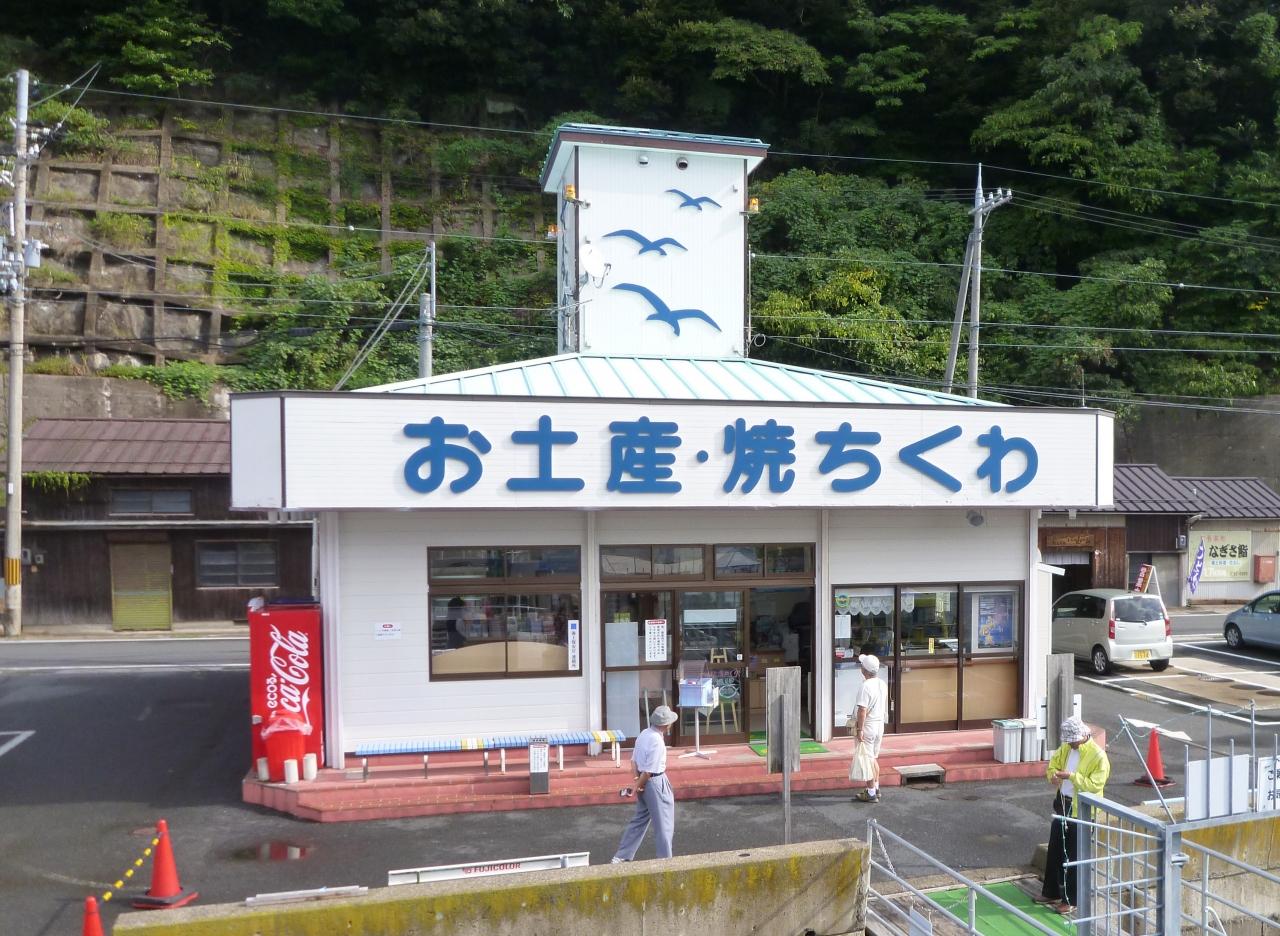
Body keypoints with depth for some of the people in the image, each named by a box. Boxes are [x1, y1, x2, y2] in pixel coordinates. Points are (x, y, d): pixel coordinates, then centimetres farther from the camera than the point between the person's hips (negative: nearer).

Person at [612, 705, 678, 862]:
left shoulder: (644, 734, 4)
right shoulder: (657, 741, -24)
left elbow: (634, 760, 8)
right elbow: (649, 771, -22)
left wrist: (638, 779, -2)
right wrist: (637, 786, -10)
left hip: (645, 782, 9)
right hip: (656, 783, -9)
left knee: (640, 819, 19)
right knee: (664, 824, 5)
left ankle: (622, 856, 24)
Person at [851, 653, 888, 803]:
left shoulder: (866, 686, -22)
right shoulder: (882, 684, 5)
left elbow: (862, 710, -24)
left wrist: (859, 729, -19)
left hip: (867, 726, -8)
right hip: (880, 725, 8)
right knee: (874, 758, 20)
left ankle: (871, 794, 4)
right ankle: (875, 788, 28)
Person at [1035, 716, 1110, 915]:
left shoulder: (1098, 756, -19)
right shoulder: (1066, 748, 3)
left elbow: (1095, 785, -22)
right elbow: (1053, 762, 15)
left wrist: (1072, 776, -30)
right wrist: (1053, 774, -6)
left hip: (1081, 811, -7)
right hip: (1062, 805, 7)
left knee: (1074, 856, 3)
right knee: (1055, 850, 16)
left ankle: (1070, 899, 15)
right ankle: (1051, 892, 29)